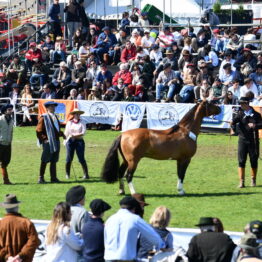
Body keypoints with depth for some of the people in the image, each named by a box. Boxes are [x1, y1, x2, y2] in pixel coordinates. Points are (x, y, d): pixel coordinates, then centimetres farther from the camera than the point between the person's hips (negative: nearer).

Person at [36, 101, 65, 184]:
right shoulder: (43, 118, -8)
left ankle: (53, 178, 14)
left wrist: (61, 134, 10)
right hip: (48, 142, -7)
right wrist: (44, 139, -14)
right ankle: (41, 178, 4)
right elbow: (38, 130, -10)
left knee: (54, 161, 10)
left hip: (56, 142, 7)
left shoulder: (55, 117, 15)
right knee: (44, 161, -2)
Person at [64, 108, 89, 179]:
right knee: (69, 158, 0)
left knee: (81, 159, -6)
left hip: (79, 141, -2)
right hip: (70, 141, 2)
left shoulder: (82, 122, 6)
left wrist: (74, 135, -13)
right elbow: (66, 133, 9)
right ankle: (67, 174, 12)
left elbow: (83, 133, -5)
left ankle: (86, 174, -3)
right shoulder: (69, 122, 11)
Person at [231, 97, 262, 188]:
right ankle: (241, 182, -1)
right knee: (241, 161, -4)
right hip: (243, 140, 0)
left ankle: (253, 180, 21)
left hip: (253, 141, 0)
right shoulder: (240, 114, 4)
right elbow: (233, 122, -9)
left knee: (254, 161, 6)